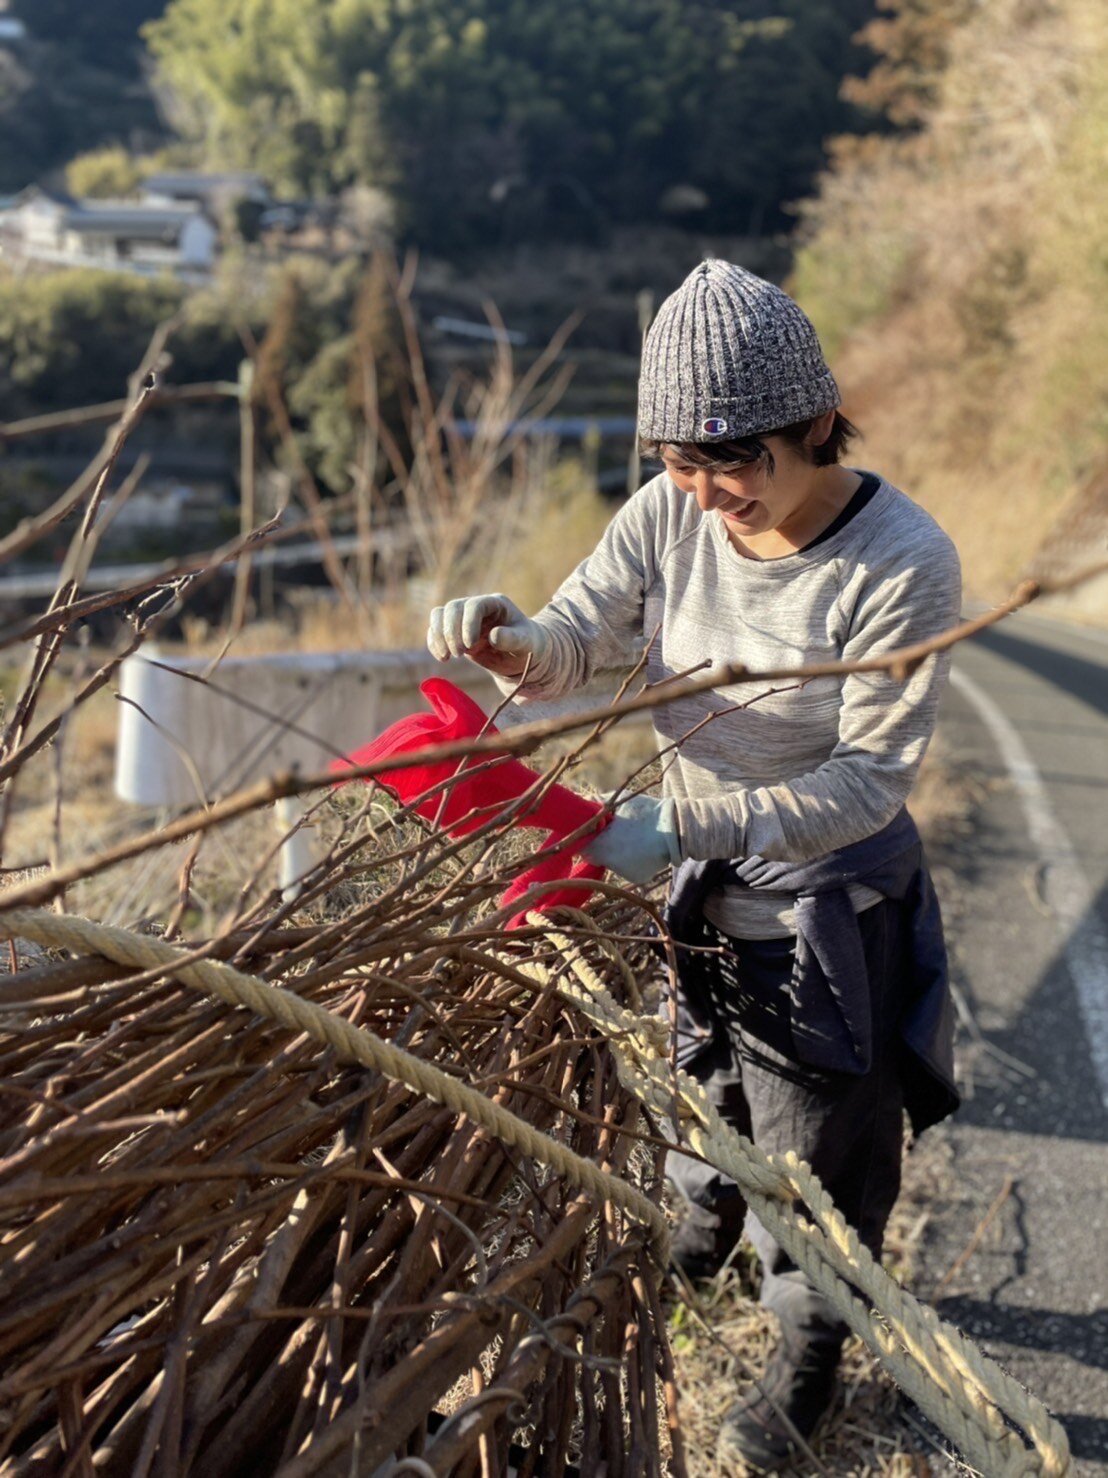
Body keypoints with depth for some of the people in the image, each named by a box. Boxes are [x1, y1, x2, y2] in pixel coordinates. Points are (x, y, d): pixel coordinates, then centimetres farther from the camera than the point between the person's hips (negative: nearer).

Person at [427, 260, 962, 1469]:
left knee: (819, 1140, 14)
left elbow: (867, 780, -28)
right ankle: (699, 1240, 62)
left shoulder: (903, 563, -30)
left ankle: (809, 1349, 42)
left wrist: (686, 825, -38)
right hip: (708, 888, 5)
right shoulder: (674, 514, -15)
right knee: (704, 1082, 30)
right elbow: (575, 638, -10)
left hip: (833, 908, -5)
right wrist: (503, 638, -35)